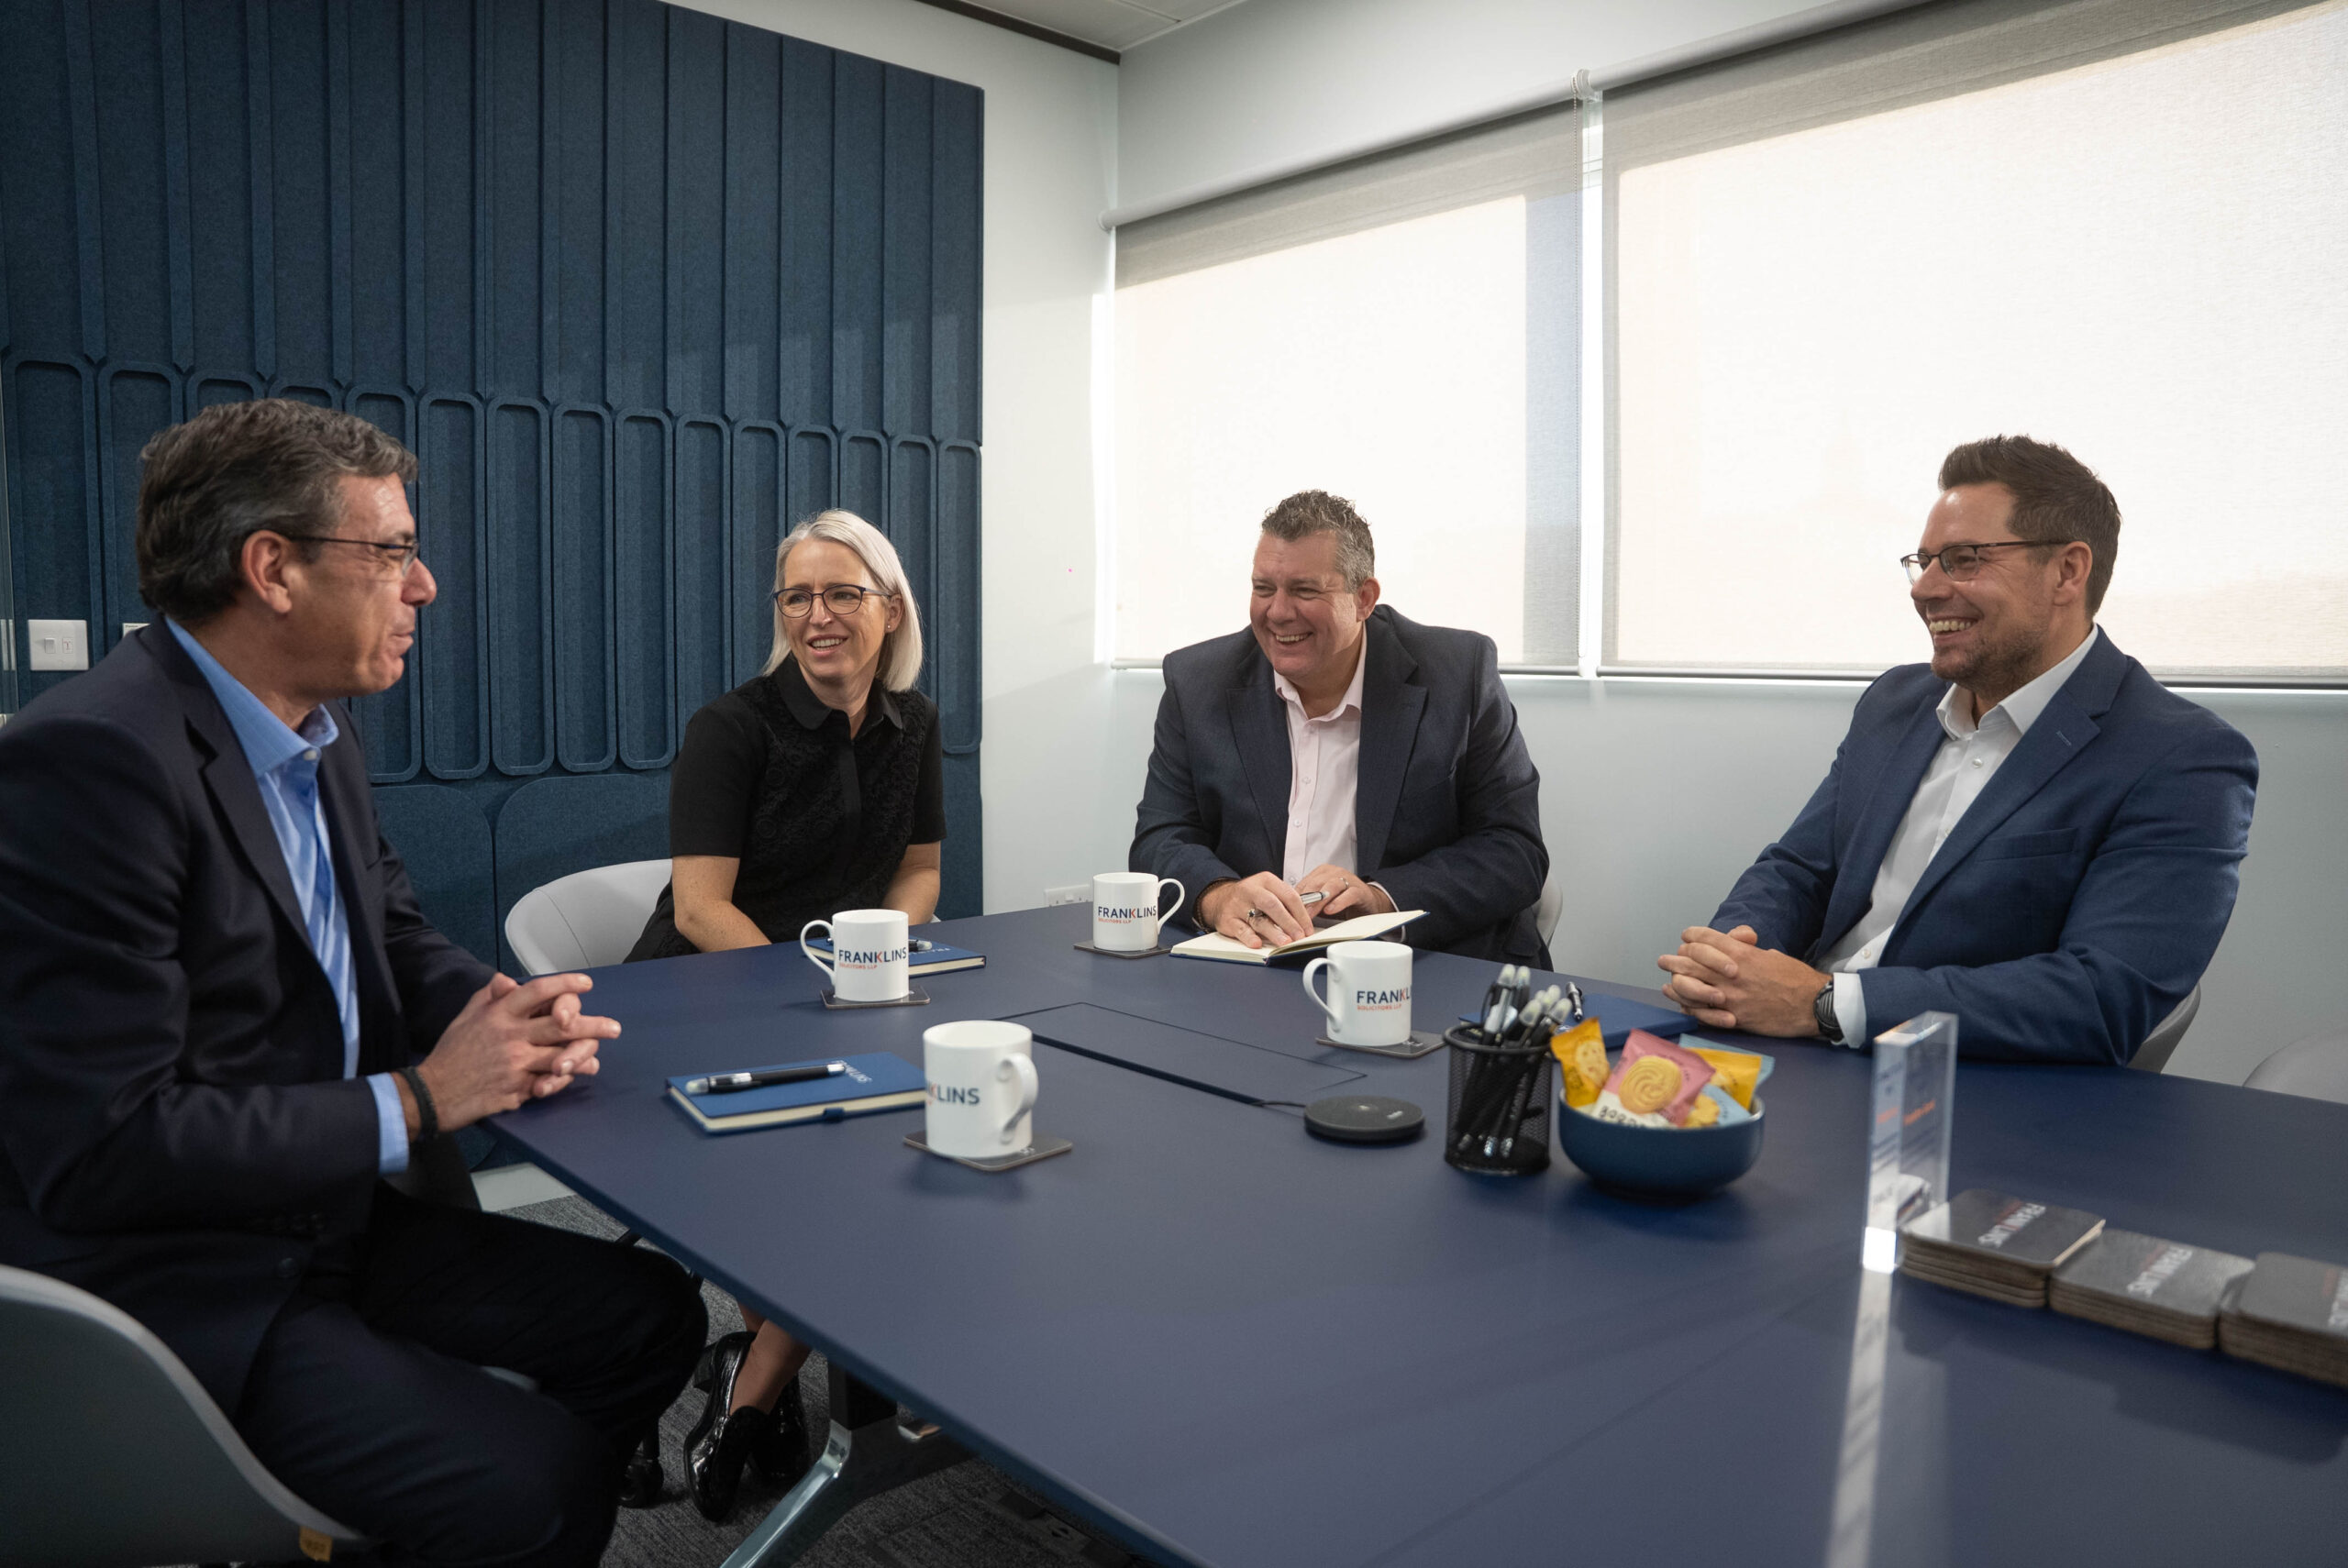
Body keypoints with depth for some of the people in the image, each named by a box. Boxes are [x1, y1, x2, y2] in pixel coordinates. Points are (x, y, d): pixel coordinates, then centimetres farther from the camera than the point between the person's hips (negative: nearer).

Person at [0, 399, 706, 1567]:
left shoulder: (314, 733, 4)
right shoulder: (94, 759, -23)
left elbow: (400, 942, 15)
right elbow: (96, 1151, -26)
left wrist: (511, 1016, -7)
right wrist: (414, 1104, -20)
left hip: (326, 1222, 9)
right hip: (162, 1290, -9)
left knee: (652, 1316, 6)